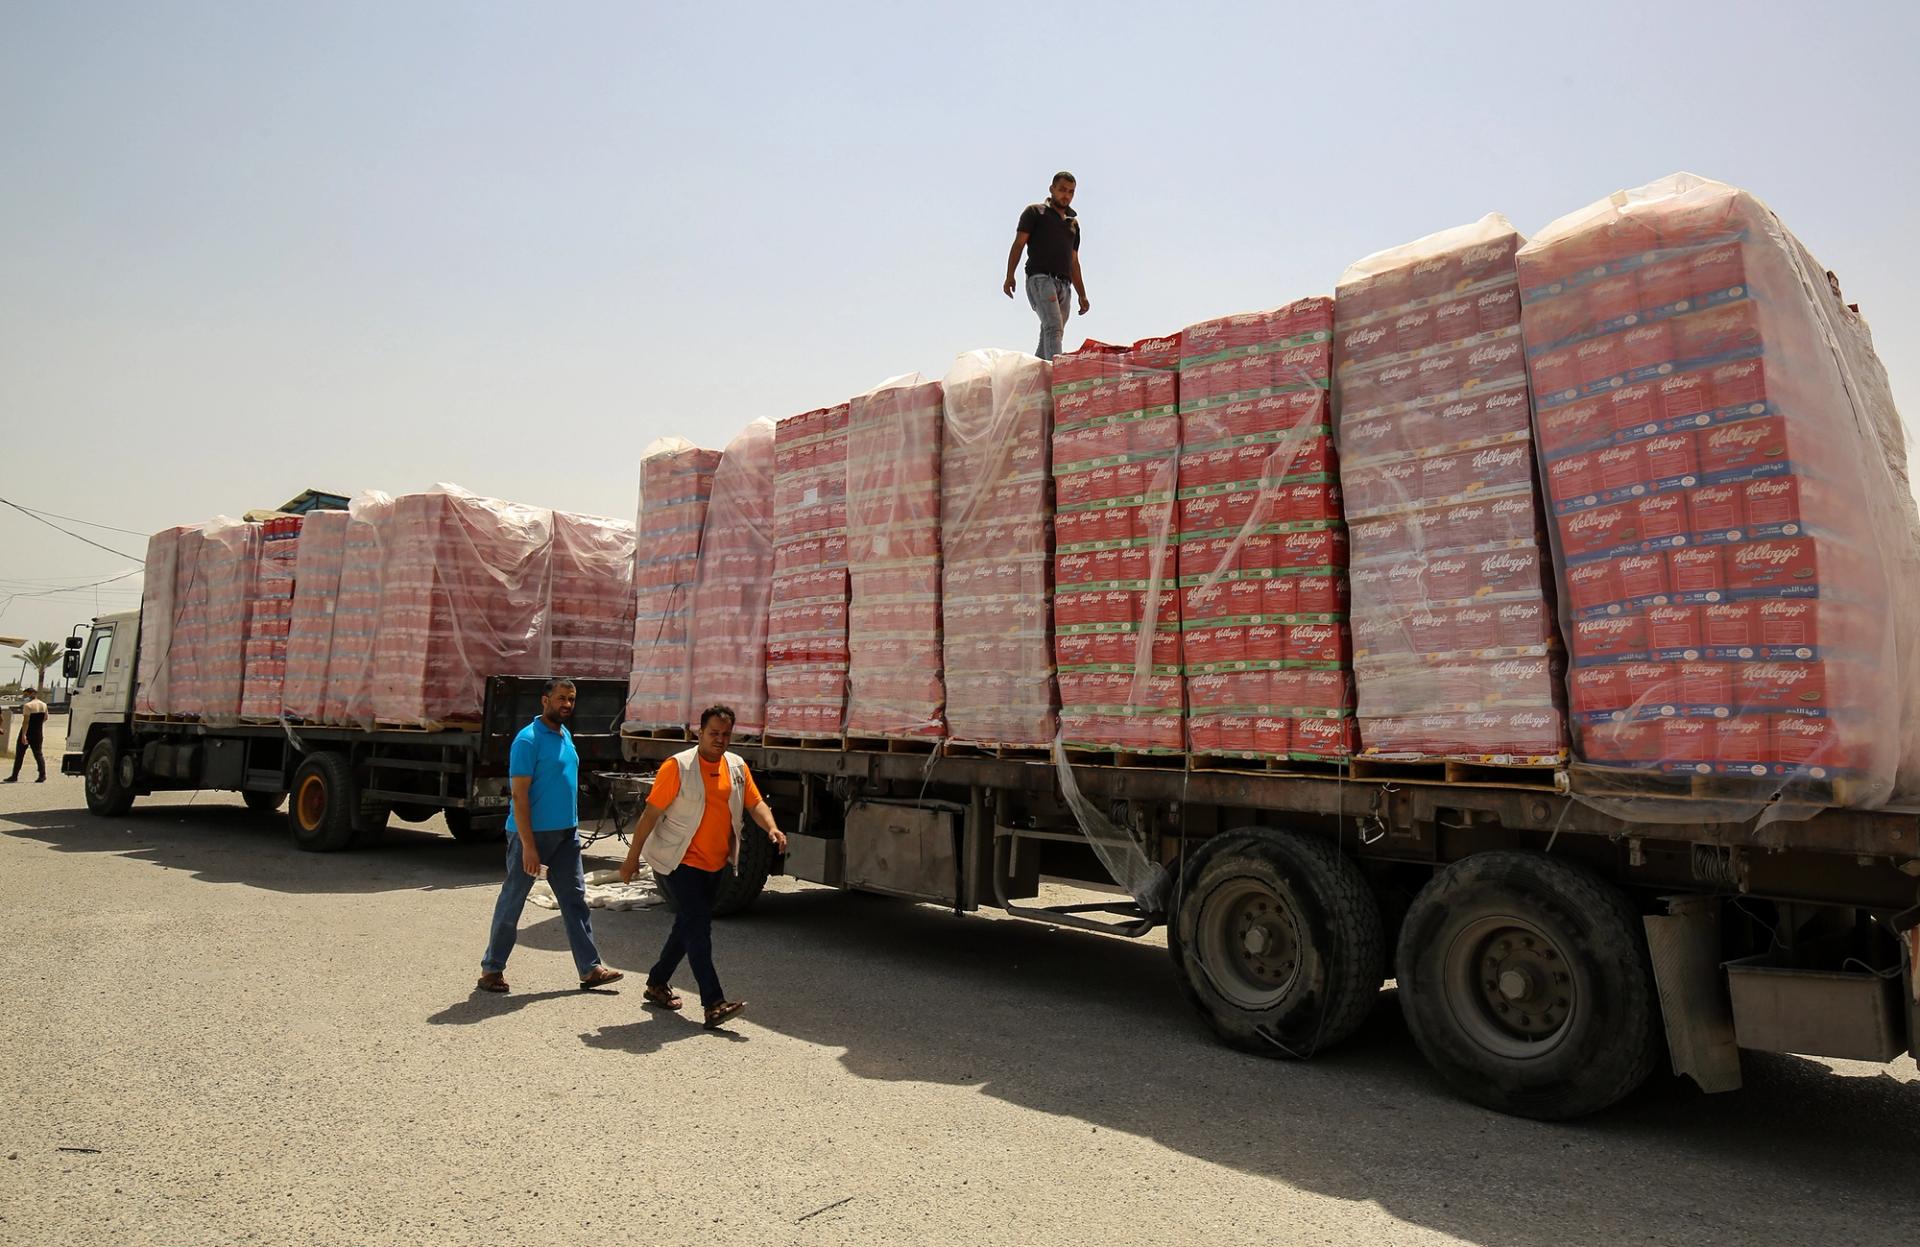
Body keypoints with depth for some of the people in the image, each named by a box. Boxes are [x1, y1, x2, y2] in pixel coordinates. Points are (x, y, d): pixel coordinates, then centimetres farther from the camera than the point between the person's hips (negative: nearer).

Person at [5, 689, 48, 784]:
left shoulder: (28, 705, -15)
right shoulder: (44, 705, 6)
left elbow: (26, 721, -20)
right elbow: (45, 718, 17)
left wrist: (23, 735, -22)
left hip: (28, 732, -6)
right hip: (38, 732, 6)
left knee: (19, 754, 4)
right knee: (38, 753, 8)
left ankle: (15, 776, 7)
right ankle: (43, 775, -1)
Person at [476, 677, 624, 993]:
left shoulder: (566, 736, 10)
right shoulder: (528, 739, -15)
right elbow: (519, 795, -18)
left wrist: (572, 827, 15)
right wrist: (528, 845, -22)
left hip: (567, 832, 8)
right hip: (533, 833, -8)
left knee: (575, 899, 7)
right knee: (512, 900, 6)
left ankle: (590, 968, 11)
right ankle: (492, 968, 20)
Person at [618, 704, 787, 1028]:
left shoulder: (737, 766, 5)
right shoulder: (678, 766, -12)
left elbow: (755, 803, 3)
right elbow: (651, 813, -11)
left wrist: (772, 829, -17)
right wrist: (632, 858, -10)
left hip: (714, 864, 7)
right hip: (679, 863, -7)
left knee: (689, 926, 16)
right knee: (698, 928, -11)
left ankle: (658, 983, 34)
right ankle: (714, 1003, -11)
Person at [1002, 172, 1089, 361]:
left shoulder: (1073, 223, 28)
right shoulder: (1035, 212, 11)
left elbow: (1074, 263, 29)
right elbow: (1019, 244, 2)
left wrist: (1082, 295, 23)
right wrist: (1010, 276, -12)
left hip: (1063, 285, 6)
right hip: (1040, 279, -6)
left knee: (1048, 338, 0)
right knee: (1053, 328, -25)